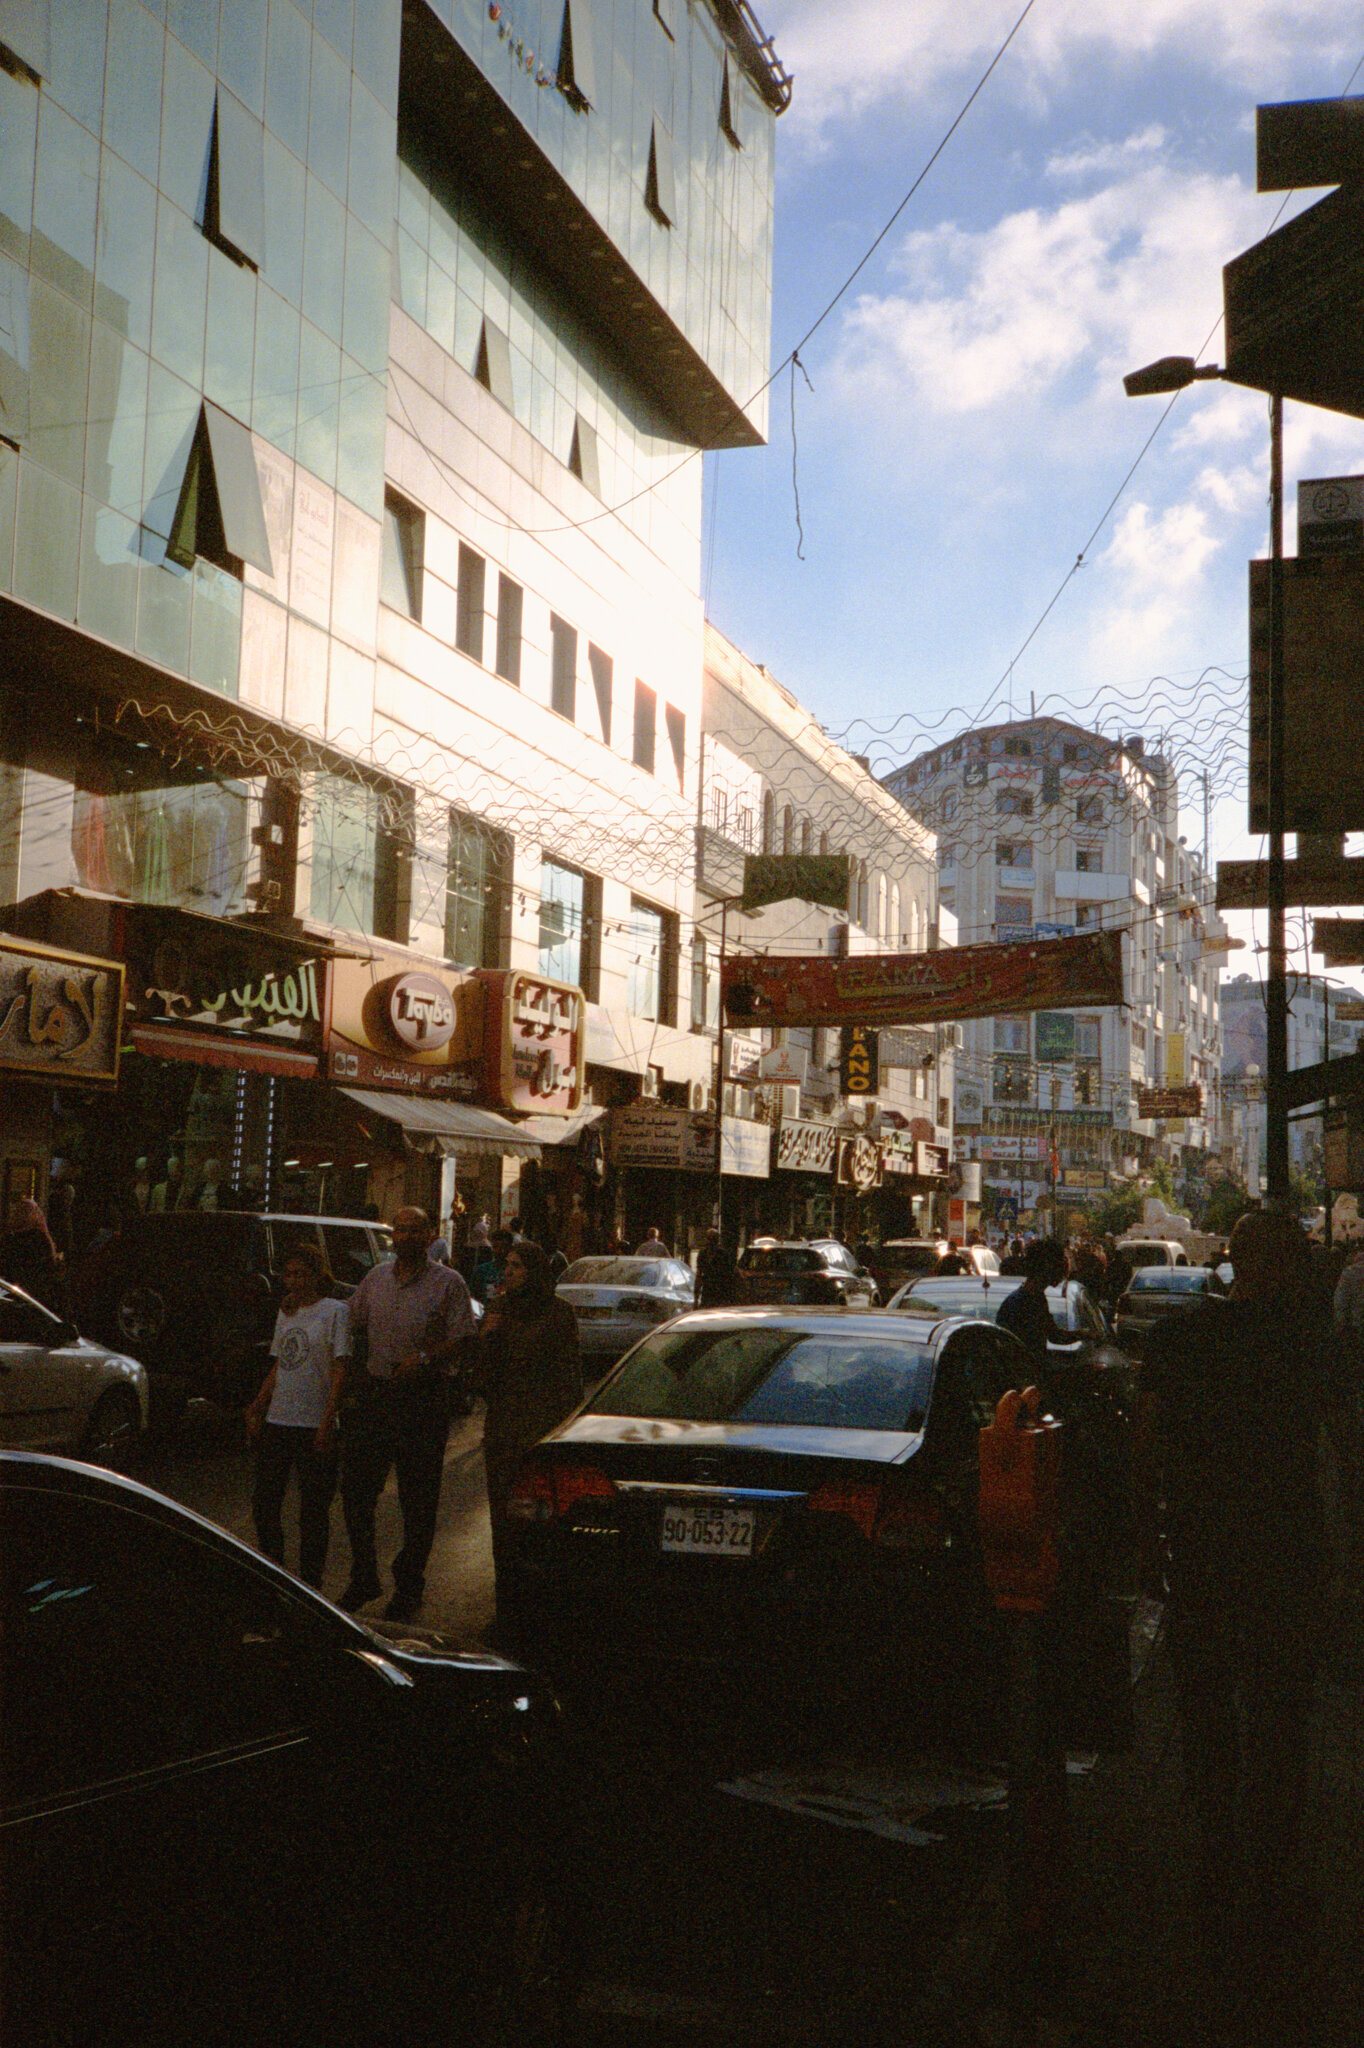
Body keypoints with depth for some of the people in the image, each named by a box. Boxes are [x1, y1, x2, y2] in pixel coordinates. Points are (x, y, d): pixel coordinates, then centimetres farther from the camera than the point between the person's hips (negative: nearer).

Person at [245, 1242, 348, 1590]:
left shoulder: (334, 1311, -4)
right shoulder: (286, 1313, 15)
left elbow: (339, 1371, -9)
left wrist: (326, 1422, -16)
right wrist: (257, 1408, 8)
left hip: (314, 1425, -6)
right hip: (276, 1420, 7)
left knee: (313, 1510, 0)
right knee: (264, 1502, 10)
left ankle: (309, 1587, 9)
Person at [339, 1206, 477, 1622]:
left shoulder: (448, 1283, -3)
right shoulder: (376, 1277, 11)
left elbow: (461, 1339, -8)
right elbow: (352, 1323, 19)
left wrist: (426, 1359, -23)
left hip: (423, 1397, -4)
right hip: (373, 1390, 4)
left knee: (418, 1499, 3)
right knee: (355, 1488, 5)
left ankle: (408, 1587, 17)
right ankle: (363, 1578, 21)